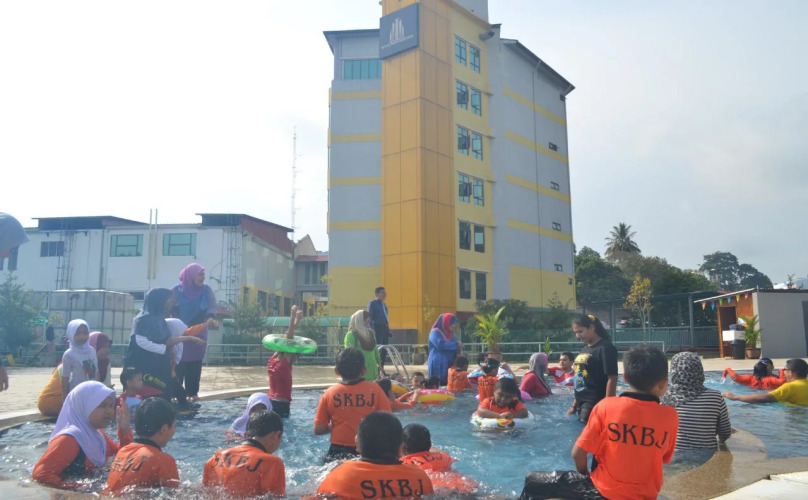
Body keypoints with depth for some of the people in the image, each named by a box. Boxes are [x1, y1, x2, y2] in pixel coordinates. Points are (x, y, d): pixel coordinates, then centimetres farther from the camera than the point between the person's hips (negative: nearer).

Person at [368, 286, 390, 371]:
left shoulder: (384, 305, 19)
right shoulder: (372, 303, -4)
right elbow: (370, 317, -11)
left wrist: (388, 328, 18)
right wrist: (372, 328, -19)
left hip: (385, 329, 8)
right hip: (377, 329, -8)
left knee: (384, 350, 9)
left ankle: (382, 369, 17)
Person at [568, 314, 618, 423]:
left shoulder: (605, 348, -10)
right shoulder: (585, 349, 14)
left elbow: (612, 379, -15)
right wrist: (574, 405, 19)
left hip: (595, 406, -8)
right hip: (582, 405, 8)